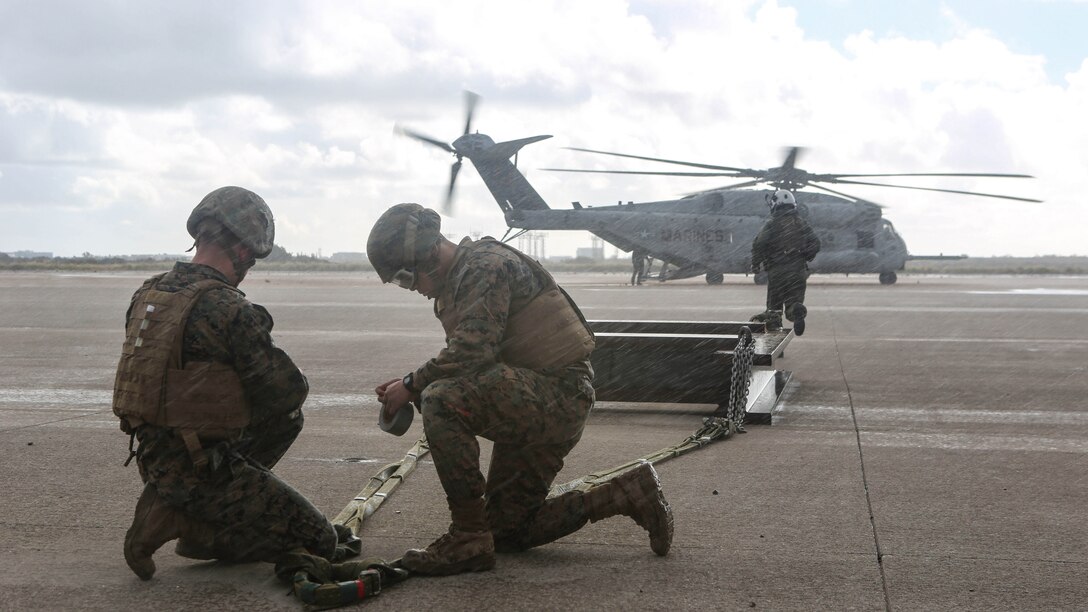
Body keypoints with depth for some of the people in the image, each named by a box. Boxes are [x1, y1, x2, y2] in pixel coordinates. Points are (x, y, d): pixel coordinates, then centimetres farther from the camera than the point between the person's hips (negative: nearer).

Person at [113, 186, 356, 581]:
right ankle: (179, 519, -7)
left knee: (287, 422, 25)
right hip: (202, 468, -9)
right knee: (321, 542, 1)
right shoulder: (231, 311, -21)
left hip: (152, 457, 9)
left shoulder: (146, 295, 4)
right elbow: (288, 392, -15)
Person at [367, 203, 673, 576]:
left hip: (559, 396, -11)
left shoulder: (487, 266, -14)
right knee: (506, 532, 15)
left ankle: (467, 539, -22)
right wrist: (411, 387, 1)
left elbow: (471, 353, -26)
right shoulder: (454, 285, 17)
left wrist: (412, 385, -14)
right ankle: (630, 495, 19)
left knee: (442, 401, -29)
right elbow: (464, 363, 16)